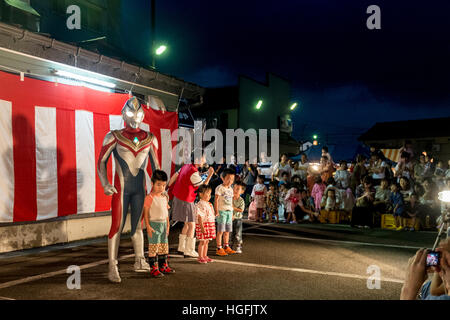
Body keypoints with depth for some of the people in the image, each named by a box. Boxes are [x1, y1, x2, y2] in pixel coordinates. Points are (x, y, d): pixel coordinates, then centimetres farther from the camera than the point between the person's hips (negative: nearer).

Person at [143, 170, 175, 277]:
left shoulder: (165, 197, 9)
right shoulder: (149, 198, -12)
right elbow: (146, 213, -12)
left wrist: (168, 225, 16)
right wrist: (148, 226, -16)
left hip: (163, 224, 7)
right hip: (154, 224, -7)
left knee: (164, 245, 13)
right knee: (154, 246, -3)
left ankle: (163, 266, 25)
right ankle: (154, 268, 5)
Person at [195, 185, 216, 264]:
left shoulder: (209, 204, 14)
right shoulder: (200, 205, -15)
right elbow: (199, 217, -19)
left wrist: (213, 226, 22)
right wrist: (202, 227, -23)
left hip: (210, 224, 9)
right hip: (203, 224, -9)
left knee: (206, 241, 13)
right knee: (202, 241, -3)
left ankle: (205, 256, 21)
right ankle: (200, 257, 6)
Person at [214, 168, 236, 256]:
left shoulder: (231, 189, 15)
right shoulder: (219, 188, -7)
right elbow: (216, 200, -10)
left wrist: (232, 213, 18)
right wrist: (217, 211, -16)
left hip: (229, 211, 7)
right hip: (222, 211, -7)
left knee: (227, 231, 11)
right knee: (220, 231, -5)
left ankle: (226, 247, 20)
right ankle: (219, 248, 0)